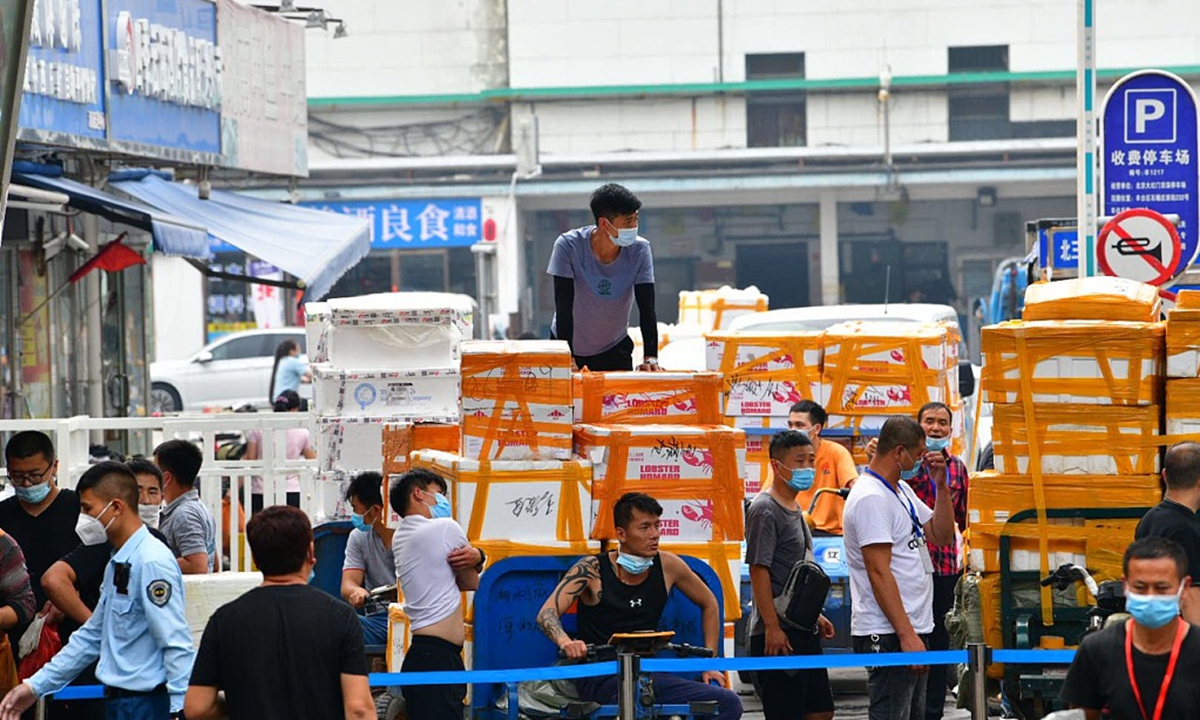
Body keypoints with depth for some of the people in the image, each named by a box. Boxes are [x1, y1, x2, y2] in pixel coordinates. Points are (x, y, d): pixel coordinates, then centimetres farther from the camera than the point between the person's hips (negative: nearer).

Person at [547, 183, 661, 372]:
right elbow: (564, 307, -25)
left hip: (614, 349, 1)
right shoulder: (568, 246, -23)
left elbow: (647, 309, -19)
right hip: (568, 345, -1)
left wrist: (651, 358, -31)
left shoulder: (640, 250, -17)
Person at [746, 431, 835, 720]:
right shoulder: (765, 509, -12)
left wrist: (815, 615, 22)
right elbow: (759, 570, -17)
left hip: (803, 629, 10)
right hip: (779, 634, -10)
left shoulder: (794, 509, 17)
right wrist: (772, 628, -21)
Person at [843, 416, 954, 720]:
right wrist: (906, 635, -23)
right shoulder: (870, 498, -16)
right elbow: (879, 573, -21)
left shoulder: (903, 490, 16)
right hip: (887, 636, -11)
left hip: (911, 630, 11)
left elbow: (941, 535, 20)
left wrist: (941, 486, 8)